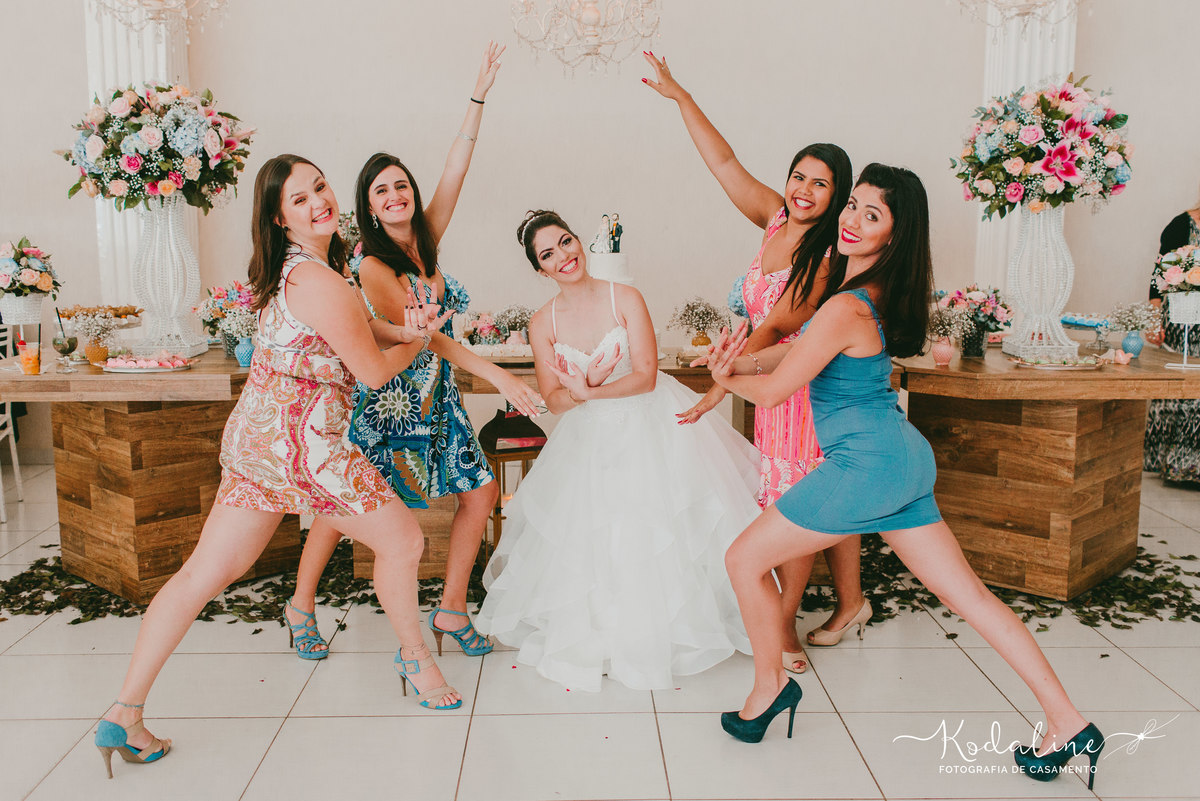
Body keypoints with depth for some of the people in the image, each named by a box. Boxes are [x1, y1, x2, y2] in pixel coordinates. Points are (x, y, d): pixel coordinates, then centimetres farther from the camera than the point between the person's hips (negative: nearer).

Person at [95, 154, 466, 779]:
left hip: (256, 435, 10)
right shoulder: (318, 280, -18)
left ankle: (124, 714, 15)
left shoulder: (292, 270, 13)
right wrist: (416, 345, 9)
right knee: (401, 539, 10)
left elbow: (354, 324, 23)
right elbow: (373, 371, -11)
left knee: (205, 573, 10)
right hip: (300, 440, -10)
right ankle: (414, 657, 30)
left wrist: (399, 330, 2)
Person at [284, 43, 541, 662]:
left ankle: (451, 609, 14)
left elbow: (454, 174, -2)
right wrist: (496, 375, -30)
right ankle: (302, 604, 27)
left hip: (434, 397, 6)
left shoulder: (426, 241, 2)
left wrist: (479, 96, -4)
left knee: (480, 493, 2)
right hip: (384, 400, -6)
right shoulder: (370, 266, -17)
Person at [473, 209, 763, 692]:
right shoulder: (543, 324, -2)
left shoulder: (625, 299, -9)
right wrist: (585, 389, -23)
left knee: (654, 535, 2)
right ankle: (596, 633, 26)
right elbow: (553, 400, -3)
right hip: (589, 440, 2)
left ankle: (653, 631, 25)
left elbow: (646, 376, -14)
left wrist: (587, 391, -23)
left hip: (649, 427, -2)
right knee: (588, 539, 4)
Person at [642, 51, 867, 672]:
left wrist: (718, 388, -24)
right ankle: (850, 603, 32)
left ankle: (782, 628, 12)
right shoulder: (776, 220, 3)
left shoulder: (828, 258, -17)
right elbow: (724, 162, 4)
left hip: (809, 386, -7)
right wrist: (678, 95, 4)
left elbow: (775, 327, -22)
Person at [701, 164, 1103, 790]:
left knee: (745, 558, 6)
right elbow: (798, 347, 17)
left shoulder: (847, 308, -22)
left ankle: (770, 686, 24)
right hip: (904, 458, 10)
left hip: (867, 464, -10)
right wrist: (739, 362, 0)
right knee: (970, 595, 14)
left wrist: (727, 379, 7)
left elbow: (773, 391, -14)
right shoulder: (873, 292, 8)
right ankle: (1068, 724, 20)